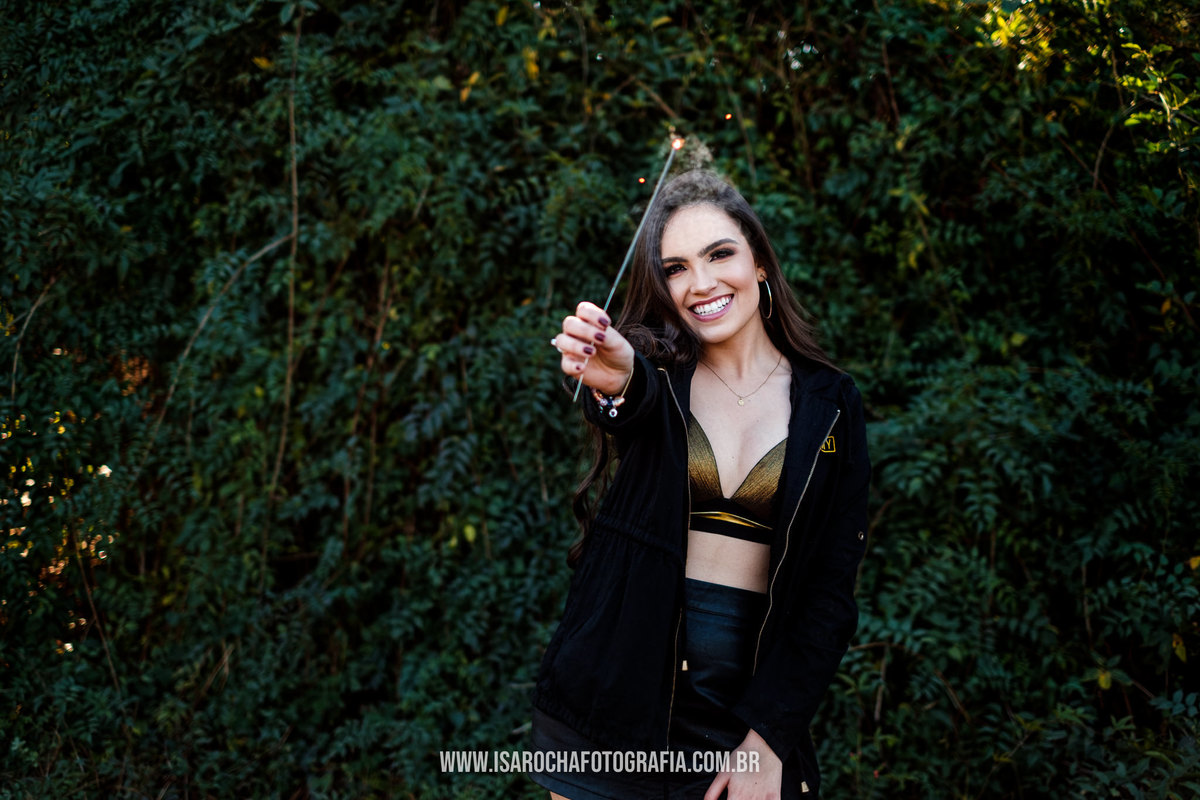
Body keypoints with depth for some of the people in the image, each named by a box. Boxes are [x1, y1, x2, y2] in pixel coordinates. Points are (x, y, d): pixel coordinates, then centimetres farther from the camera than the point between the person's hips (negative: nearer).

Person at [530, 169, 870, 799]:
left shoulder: (831, 405, 1)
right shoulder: (658, 372, 1)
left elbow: (831, 588, -2)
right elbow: (635, 407, -25)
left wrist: (768, 735, -9)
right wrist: (618, 381, -48)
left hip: (748, 696, 0)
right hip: (615, 694, 0)